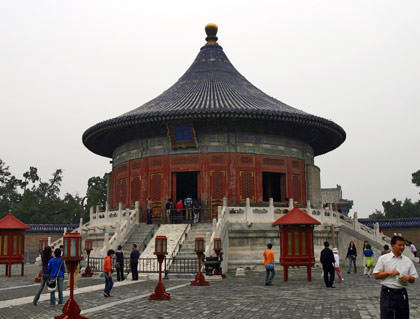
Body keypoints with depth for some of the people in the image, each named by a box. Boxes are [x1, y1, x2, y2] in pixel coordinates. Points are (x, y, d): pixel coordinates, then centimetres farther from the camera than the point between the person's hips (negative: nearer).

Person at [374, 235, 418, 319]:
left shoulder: (407, 261, 10)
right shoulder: (383, 258, 1)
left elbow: (413, 280, 13)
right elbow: (376, 275, -1)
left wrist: (408, 277, -10)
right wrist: (389, 272, -13)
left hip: (402, 293, 3)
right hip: (387, 293, -3)